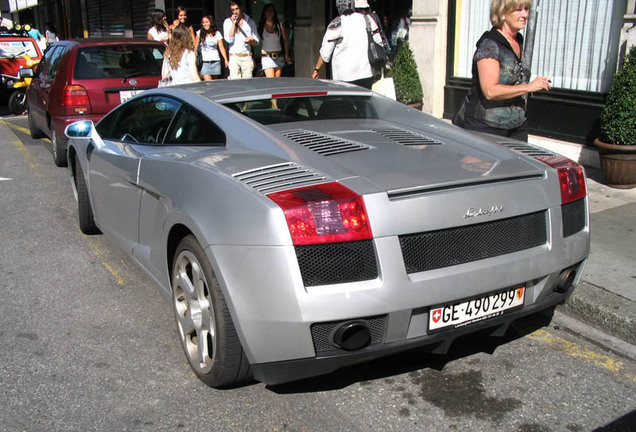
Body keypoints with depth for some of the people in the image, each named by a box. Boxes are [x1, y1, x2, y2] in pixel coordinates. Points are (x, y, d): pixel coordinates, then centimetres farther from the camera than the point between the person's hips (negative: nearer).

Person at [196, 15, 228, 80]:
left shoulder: (217, 33, 5)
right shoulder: (200, 33, 4)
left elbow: (221, 47, 0)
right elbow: (196, 46, 6)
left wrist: (226, 59, -13)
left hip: (215, 62, 2)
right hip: (205, 62, -1)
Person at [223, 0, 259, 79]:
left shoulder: (250, 21, 11)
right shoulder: (227, 21, 8)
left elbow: (257, 41, 14)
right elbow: (229, 39, -5)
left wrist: (250, 40, -9)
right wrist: (233, 24, -7)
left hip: (247, 57, 1)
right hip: (234, 57, -1)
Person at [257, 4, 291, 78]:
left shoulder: (279, 25, 8)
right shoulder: (261, 26, 2)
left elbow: (285, 40, 14)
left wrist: (287, 54, 11)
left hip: (279, 57, 3)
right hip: (266, 57, -3)